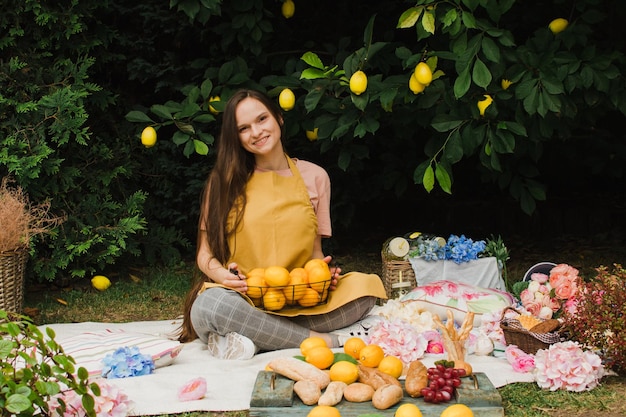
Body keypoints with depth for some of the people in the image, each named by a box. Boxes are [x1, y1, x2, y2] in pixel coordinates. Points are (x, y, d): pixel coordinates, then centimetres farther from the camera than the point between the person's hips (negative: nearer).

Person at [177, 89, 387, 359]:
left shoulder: (314, 177, 11)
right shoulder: (225, 180, 7)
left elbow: (315, 251, 15)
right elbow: (205, 253, 5)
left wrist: (324, 272, -9)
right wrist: (223, 275, -18)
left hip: (300, 302, 2)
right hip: (242, 300, -2)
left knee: (366, 286, -26)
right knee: (209, 305, -39)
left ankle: (253, 340, -26)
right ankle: (322, 340, -26)